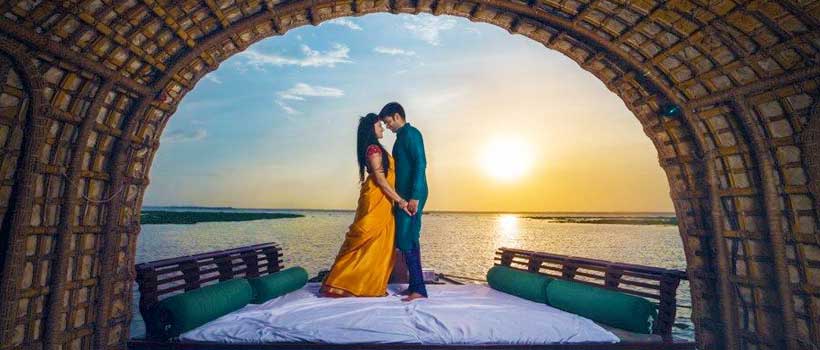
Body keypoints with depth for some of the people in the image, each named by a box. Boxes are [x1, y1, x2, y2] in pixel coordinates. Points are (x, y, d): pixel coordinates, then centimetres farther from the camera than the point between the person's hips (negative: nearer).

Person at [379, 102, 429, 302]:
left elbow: (420, 164, -18)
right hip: (404, 196, 10)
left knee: (407, 240, -9)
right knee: (407, 240, 10)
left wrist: (414, 197, -24)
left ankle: (419, 289, -1)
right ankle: (414, 285, 19)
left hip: (411, 196, -10)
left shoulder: (411, 134, -7)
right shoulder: (402, 137, 22)